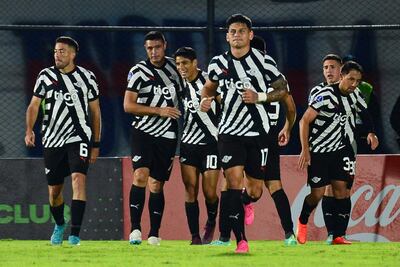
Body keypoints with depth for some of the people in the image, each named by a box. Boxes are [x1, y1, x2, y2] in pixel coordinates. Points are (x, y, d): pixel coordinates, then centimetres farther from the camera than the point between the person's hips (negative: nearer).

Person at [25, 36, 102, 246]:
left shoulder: (86, 77, 3)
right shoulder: (46, 76, 3)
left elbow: (95, 111, 10)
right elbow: (34, 105, 2)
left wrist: (96, 144, 9)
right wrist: (29, 130, -16)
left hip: (79, 137, -2)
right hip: (52, 140, 2)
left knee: (78, 178, -22)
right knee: (54, 189, 8)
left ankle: (75, 234, -24)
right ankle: (59, 225, 37)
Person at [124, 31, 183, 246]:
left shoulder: (174, 67, 9)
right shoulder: (138, 71, -5)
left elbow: (182, 94, 25)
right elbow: (128, 105, -9)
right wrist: (159, 111, -14)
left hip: (167, 135, 4)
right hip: (143, 131, -4)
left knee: (156, 185, 7)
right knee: (140, 175, -21)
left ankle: (154, 234, 12)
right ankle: (135, 228, -23)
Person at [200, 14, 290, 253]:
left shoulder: (263, 61, -3)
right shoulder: (219, 63, 4)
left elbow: (283, 89, 2)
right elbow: (210, 86, 23)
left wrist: (259, 97, -15)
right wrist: (206, 99, 0)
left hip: (258, 132, 0)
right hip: (230, 132, 0)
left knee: (255, 188, 6)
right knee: (234, 180, -17)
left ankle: (244, 206, 46)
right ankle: (241, 240, -19)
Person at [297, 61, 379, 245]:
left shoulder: (355, 95, 2)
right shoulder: (325, 95, -19)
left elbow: (364, 112, 24)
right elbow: (305, 121, -18)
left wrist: (371, 133, 10)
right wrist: (305, 150, -23)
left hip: (342, 149, 5)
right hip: (319, 152, -5)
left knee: (341, 188, -8)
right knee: (317, 194, -5)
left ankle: (338, 236, -8)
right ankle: (302, 221, 26)